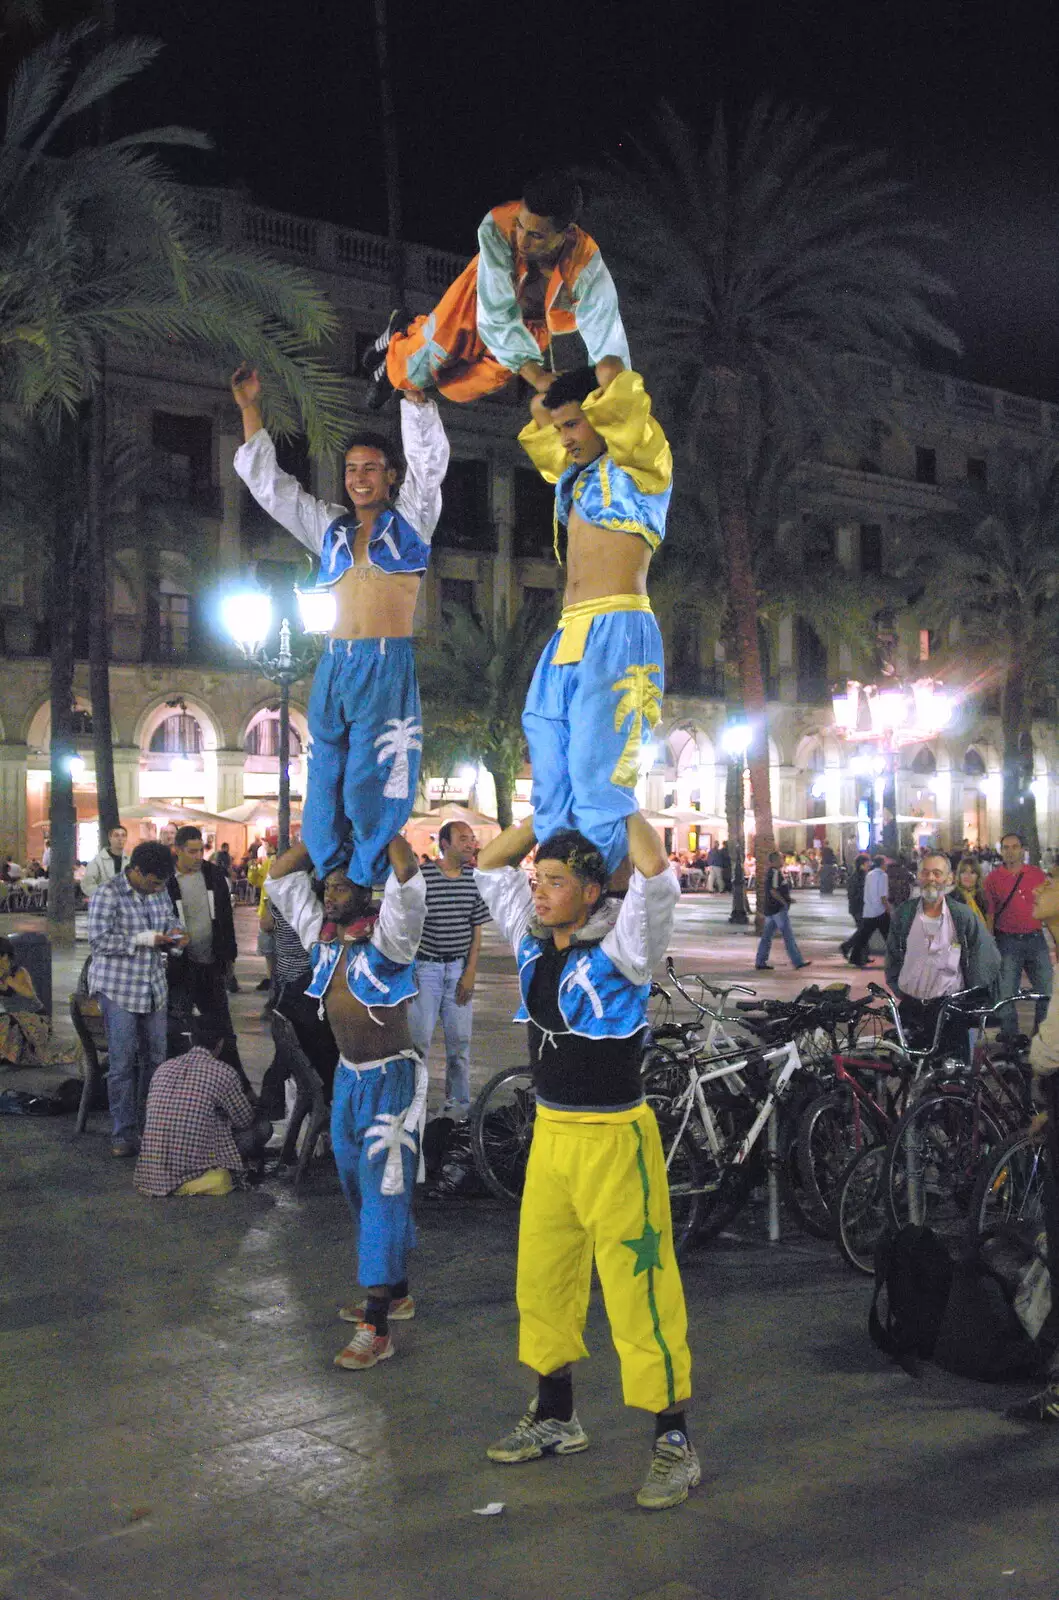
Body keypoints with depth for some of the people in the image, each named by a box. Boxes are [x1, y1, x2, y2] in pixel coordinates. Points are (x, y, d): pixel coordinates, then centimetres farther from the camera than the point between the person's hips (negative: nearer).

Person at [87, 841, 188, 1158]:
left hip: (153, 987, 6)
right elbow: (99, 940, -18)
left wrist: (174, 933, -1)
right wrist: (143, 939, -21)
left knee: (155, 1058, 9)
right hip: (118, 988, -6)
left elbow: (170, 919, 22)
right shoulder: (107, 895, -13)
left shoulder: (160, 892, 7)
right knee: (122, 1062, -4)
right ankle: (125, 1134, 3)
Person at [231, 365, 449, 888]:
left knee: (372, 787, -9)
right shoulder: (330, 527, 22)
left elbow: (430, 457, -1)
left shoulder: (410, 518, 12)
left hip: (387, 667, -5)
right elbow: (265, 480, 25)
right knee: (325, 783, 2)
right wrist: (251, 410, 22)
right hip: (333, 665, 5)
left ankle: (365, 888, -4)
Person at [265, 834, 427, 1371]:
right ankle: (396, 1292, 31)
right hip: (347, 1075, 8)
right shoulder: (321, 935, 5)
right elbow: (279, 877, 9)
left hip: (390, 1079, -8)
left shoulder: (386, 936, -14)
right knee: (355, 1185, 15)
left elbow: (407, 878, -31)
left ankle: (377, 1326, -6)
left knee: (381, 1192, -8)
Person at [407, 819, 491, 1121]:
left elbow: (476, 930, 7)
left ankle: (458, 1102, 18)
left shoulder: (474, 879, 2)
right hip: (425, 966, -3)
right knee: (419, 1039, -3)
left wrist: (471, 972, 0)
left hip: (459, 968, 3)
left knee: (459, 1039, 7)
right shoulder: (421, 876, -10)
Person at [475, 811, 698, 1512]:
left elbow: (655, 872, -29)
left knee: (639, 1289, -3)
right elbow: (490, 864, 13)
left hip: (614, 1137, -7)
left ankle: (675, 1442, 9)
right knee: (542, 1281, 16)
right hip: (550, 1132, 7)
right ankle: (556, 1418, 33)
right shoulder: (534, 940, 5)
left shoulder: (619, 946, -14)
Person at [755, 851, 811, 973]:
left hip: (770, 909, 10)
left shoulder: (772, 872, 16)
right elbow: (773, 891, -23)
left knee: (767, 936, 10)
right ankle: (798, 962, -4)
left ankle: (760, 963, 11)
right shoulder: (775, 872, -15)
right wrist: (784, 902, -17)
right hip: (779, 909, -10)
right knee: (788, 936, -6)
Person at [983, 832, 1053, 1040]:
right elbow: (989, 915, 2)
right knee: (1006, 994, 4)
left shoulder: (1038, 875, 5)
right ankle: (1009, 1039, 18)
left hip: (1036, 940, 2)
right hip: (1007, 942, -1)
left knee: (1047, 991, 4)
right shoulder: (993, 879, 1)